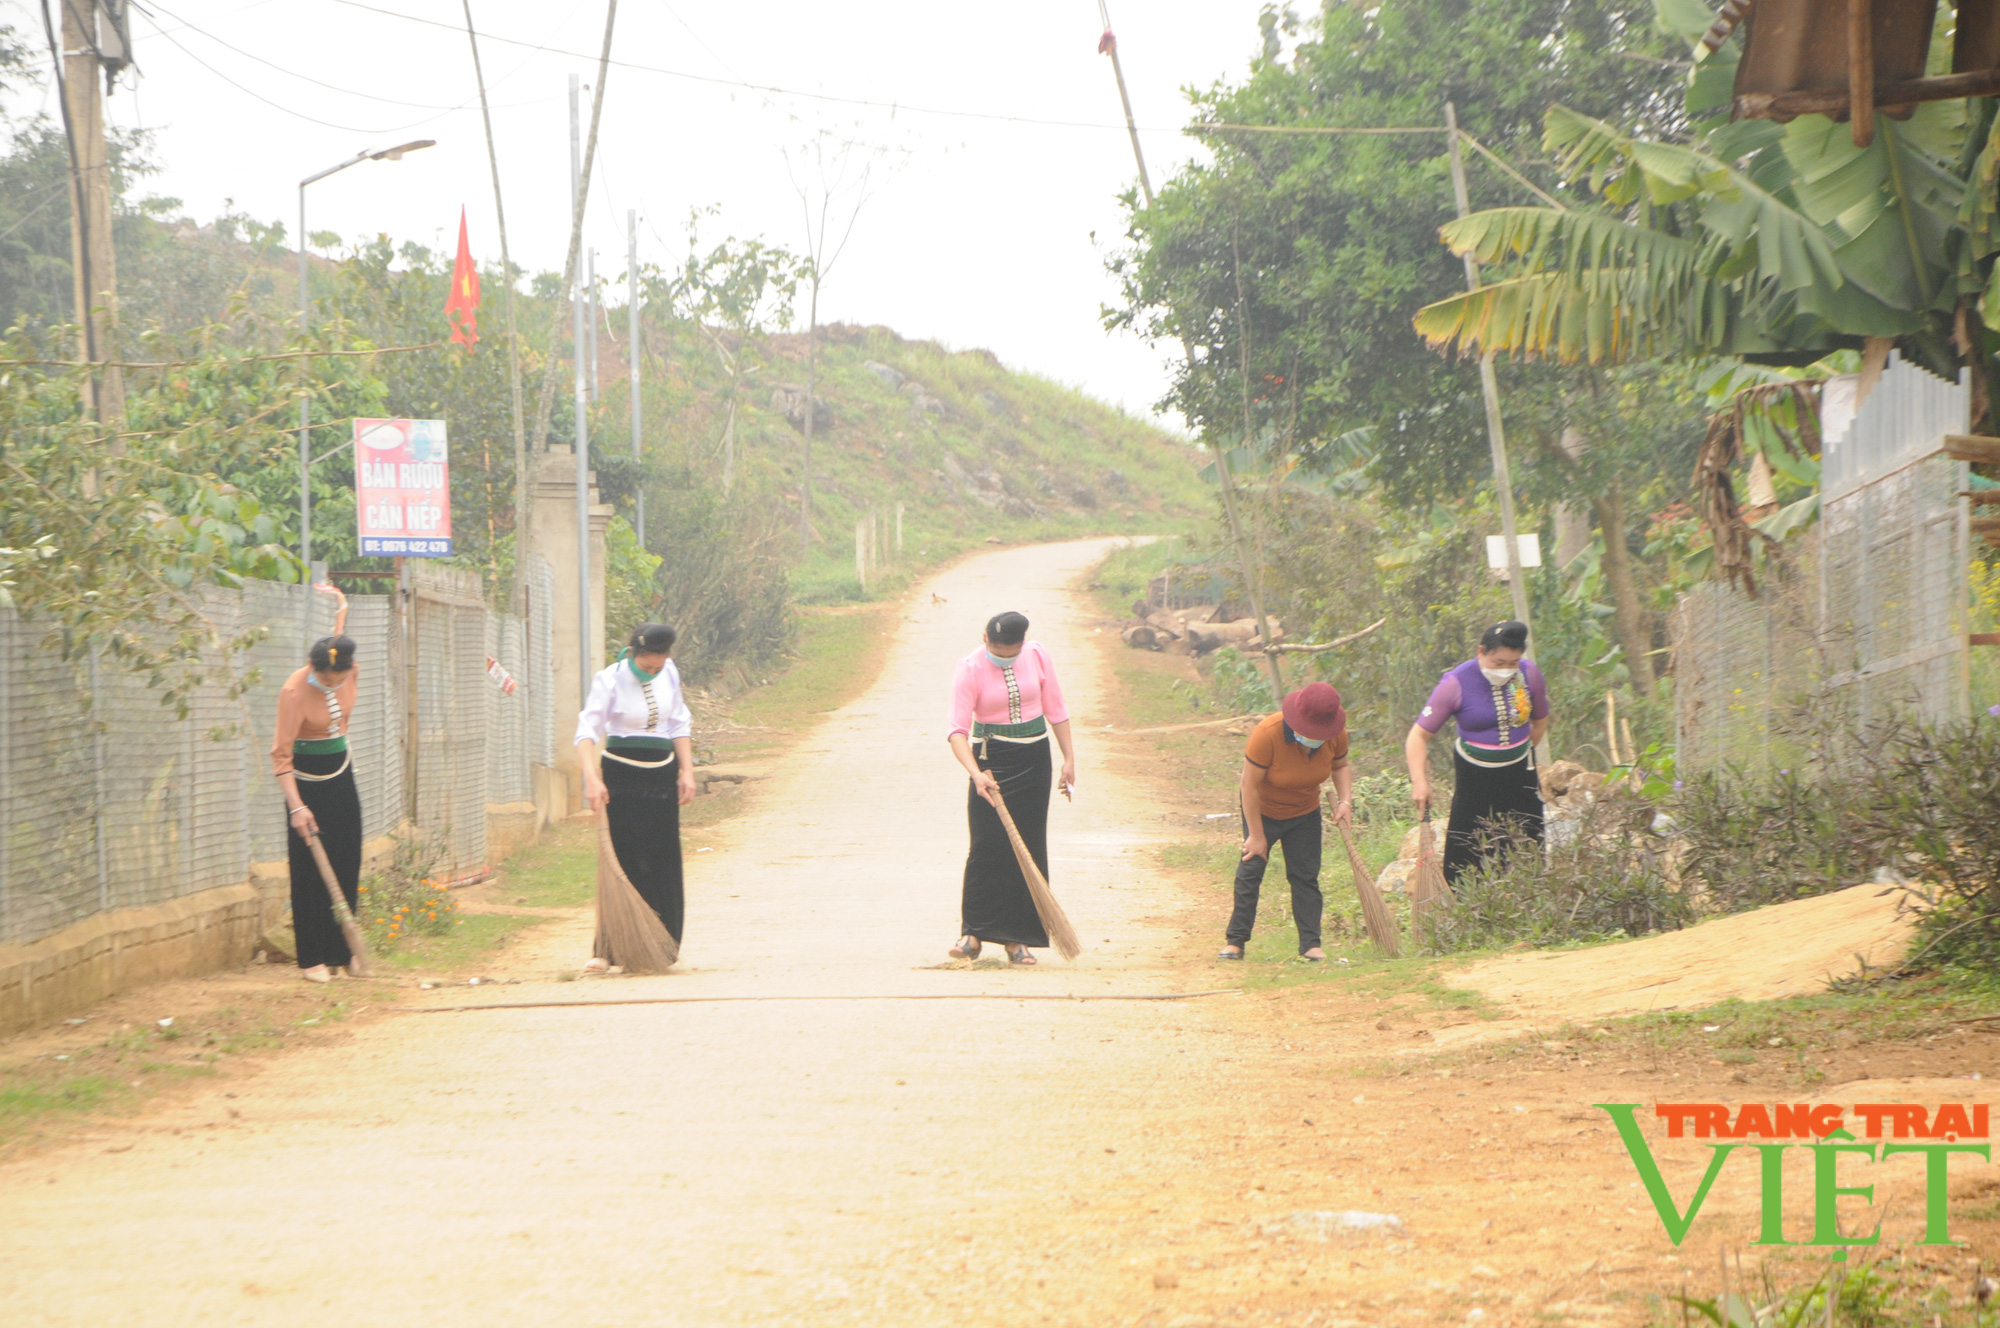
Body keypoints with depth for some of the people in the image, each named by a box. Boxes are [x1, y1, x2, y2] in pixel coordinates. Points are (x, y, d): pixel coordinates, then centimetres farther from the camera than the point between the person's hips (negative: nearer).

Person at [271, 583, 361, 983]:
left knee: (347, 863, 6)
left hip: (340, 774, 6)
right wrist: (296, 806, -28)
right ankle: (312, 960, -2)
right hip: (307, 779, -6)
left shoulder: (351, 672, -10)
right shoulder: (294, 691, -24)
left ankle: (341, 951, 15)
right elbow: (281, 755, -23)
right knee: (310, 869, -6)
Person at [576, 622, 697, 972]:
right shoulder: (609, 680, -12)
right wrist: (591, 778, -35)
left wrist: (687, 771, 6)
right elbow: (587, 731, -21)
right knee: (624, 861, -9)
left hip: (661, 777, 4)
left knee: (663, 861, 4)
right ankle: (608, 949, -8)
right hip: (622, 778, -4)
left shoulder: (669, 674, 3)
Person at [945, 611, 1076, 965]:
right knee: (986, 846, -9)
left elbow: (1055, 709, 8)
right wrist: (976, 773, -31)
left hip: (1034, 759, 3)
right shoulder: (970, 669, -12)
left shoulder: (1037, 655, -1)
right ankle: (973, 933, -2)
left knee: (1028, 847, 1)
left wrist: (1069, 757, 6)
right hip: (991, 759, -3)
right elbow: (958, 730, -17)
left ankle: (1016, 937, 7)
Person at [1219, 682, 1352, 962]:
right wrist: (1257, 835, -19)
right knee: (1250, 871, -6)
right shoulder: (1268, 733, -34)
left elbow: (1340, 766, 5)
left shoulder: (1336, 736, -19)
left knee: (1306, 875, -2)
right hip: (1263, 810, -3)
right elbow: (1250, 786, -25)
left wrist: (1345, 800, -14)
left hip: (1305, 813, 3)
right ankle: (1236, 941, 1)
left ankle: (1310, 944, 0)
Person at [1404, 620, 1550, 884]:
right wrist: (1419, 780, -29)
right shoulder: (1456, 684, -18)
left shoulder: (1530, 676, -7)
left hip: (1519, 776, 3)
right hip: (1474, 780, -3)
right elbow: (1419, 735, -17)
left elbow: (1540, 722, 12)